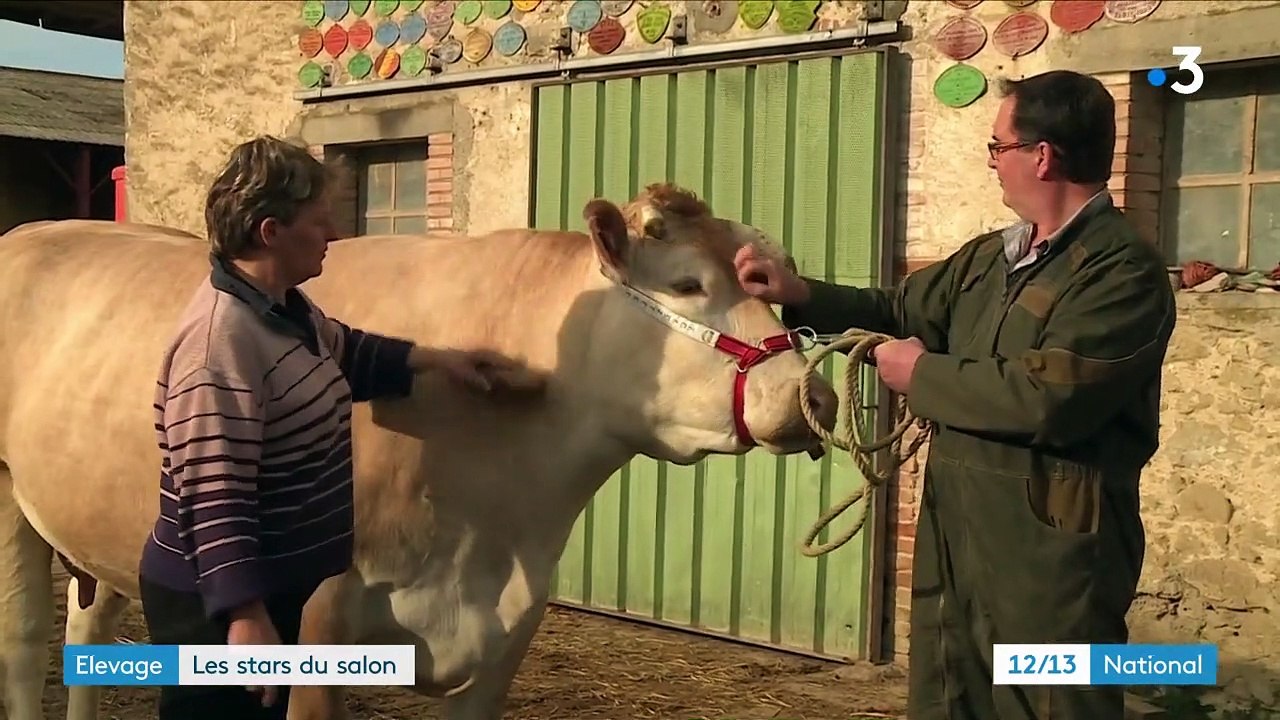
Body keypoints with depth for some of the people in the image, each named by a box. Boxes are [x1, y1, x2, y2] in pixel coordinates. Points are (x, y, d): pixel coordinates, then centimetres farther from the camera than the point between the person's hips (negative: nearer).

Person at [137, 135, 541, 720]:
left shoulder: (284, 307, 4)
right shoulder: (221, 339, -25)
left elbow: (346, 354, 27)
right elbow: (213, 498, -28)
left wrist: (436, 359, 18)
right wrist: (245, 618, -28)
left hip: (271, 588, 10)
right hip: (215, 605, -10)